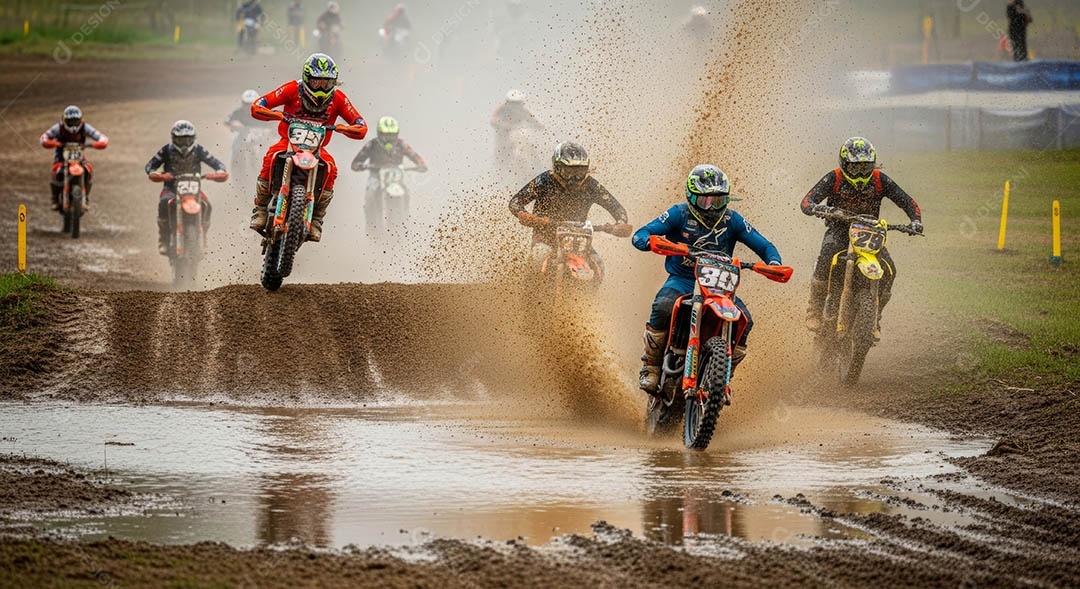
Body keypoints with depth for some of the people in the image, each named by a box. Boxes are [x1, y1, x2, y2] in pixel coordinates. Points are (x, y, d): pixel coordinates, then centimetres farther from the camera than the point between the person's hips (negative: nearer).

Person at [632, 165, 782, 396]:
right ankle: (650, 367, -18)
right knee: (663, 307, -35)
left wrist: (773, 261, -17)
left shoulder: (732, 220, 5)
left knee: (744, 320, -22)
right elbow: (640, 235, -8)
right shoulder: (680, 214, -1)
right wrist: (648, 241, -33)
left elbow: (763, 245, 6)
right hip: (681, 280, -2)